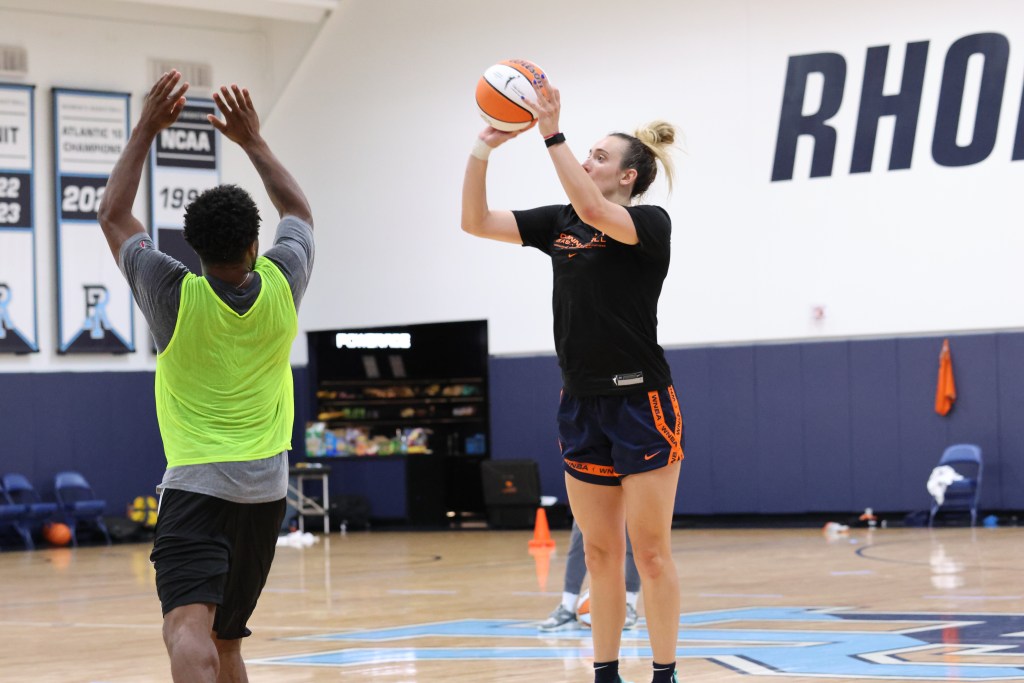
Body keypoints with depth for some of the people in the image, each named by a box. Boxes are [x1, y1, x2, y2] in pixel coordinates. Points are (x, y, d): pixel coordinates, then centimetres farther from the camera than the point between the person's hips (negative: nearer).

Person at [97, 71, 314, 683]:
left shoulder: (176, 295, -8)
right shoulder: (281, 287, -1)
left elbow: (114, 216, 7)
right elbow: (299, 212, 21)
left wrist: (146, 131, 10)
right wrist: (253, 140, 24)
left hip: (195, 486, -5)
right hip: (266, 487, 5)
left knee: (189, 629, -22)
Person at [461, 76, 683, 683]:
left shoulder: (650, 223, -8)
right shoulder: (559, 223, 10)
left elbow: (593, 212, -28)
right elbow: (476, 222, 3)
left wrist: (553, 135, -30)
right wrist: (483, 151, -9)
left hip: (641, 402, -6)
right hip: (582, 404, 6)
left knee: (651, 550, -4)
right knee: (601, 552, 9)